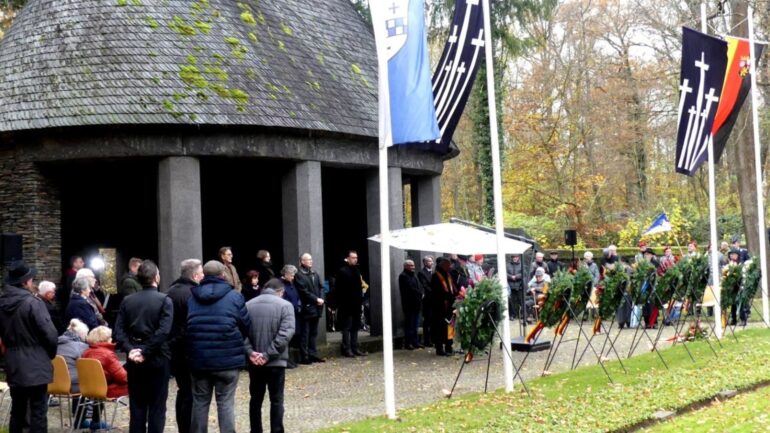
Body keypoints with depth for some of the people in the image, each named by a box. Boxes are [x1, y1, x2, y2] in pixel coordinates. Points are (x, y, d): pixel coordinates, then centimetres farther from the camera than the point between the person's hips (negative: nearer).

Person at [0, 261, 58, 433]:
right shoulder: (32, 302, -17)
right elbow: (49, 333, -16)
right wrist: (51, 353, 1)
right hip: (35, 365, -7)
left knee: (17, 411, 15)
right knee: (38, 412, -2)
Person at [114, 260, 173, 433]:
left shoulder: (127, 301, 5)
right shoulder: (165, 300, -9)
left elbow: (119, 330, -3)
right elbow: (163, 331, -19)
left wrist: (130, 350, -8)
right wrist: (146, 352, -15)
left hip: (135, 359, 4)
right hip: (157, 359, -4)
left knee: (136, 406, 10)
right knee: (157, 406, 3)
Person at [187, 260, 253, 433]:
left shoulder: (192, 297, 6)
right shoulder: (234, 297, -4)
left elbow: (184, 328, 9)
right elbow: (246, 326, 0)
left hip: (198, 359, 3)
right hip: (227, 359, -3)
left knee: (200, 402, 11)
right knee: (226, 403, 2)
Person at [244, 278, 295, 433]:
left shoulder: (248, 305, 6)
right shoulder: (285, 306, -6)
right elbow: (286, 333, -16)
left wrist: (249, 352, -8)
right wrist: (268, 355, -15)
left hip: (254, 362, 3)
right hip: (276, 361, -3)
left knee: (256, 399, 14)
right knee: (276, 400, 6)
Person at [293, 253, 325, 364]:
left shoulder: (315, 274, 16)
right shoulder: (299, 275, -8)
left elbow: (321, 287, 13)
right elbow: (303, 291, -14)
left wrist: (321, 299, -4)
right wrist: (316, 299, -14)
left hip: (316, 307, 7)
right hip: (306, 308, -7)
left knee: (313, 333, 12)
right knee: (305, 333, -3)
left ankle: (313, 354, 18)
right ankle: (304, 356, -1)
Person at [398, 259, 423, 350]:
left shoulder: (414, 276, 20)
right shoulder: (403, 276, -8)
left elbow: (419, 287, 15)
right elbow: (410, 289, -16)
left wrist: (420, 294, -3)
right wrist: (419, 293, -8)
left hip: (416, 304, 8)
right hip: (409, 304, -8)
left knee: (415, 325, 11)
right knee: (409, 325, -6)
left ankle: (415, 342, 16)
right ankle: (408, 343, -3)